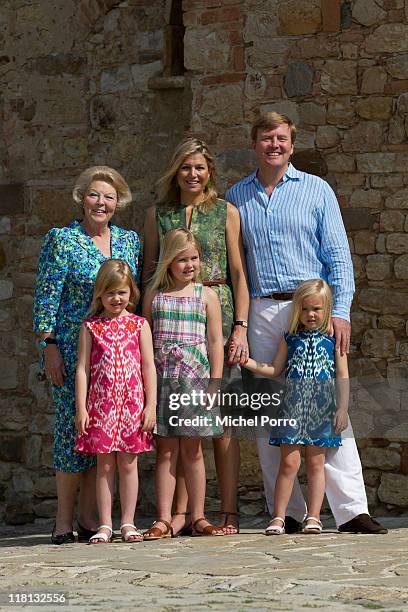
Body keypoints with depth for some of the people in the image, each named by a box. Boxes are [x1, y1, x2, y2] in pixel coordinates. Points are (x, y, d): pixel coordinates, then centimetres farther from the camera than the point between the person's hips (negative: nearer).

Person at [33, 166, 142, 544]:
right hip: (73, 350, -4)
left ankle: (89, 518, 8)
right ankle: (64, 520, 1)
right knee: (72, 425, -6)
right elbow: (46, 297, -4)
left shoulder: (129, 240, 13)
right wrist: (50, 346, -10)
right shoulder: (61, 240, -1)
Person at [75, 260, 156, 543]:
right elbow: (82, 368, 3)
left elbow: (149, 367, 4)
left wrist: (151, 406, -3)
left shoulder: (139, 325, 5)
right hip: (101, 405, 0)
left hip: (132, 405, 0)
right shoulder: (91, 327, 5)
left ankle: (128, 523, 10)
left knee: (128, 464, 4)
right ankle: (105, 525, 7)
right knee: (105, 466, 3)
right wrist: (81, 408, -3)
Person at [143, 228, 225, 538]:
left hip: (195, 377, -1)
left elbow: (215, 342, 4)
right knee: (166, 451, 1)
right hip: (162, 378, 1)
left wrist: (214, 383, -3)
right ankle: (164, 519, 1)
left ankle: (198, 517, 10)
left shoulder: (206, 295, 5)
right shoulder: (154, 295, 8)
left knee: (192, 449, 4)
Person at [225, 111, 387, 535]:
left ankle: (351, 510, -11)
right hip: (260, 313, 2)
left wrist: (340, 310, -8)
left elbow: (337, 255, 4)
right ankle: (286, 513, 6)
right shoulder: (236, 198, 14)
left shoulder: (316, 190, 8)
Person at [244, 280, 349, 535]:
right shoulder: (290, 338, 9)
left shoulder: (333, 339, 4)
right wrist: (247, 361, 1)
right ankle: (278, 517, 1)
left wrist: (342, 408, -3)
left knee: (315, 463, 3)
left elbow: (343, 376, 3)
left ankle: (314, 517, 7)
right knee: (289, 463, -3)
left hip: (321, 408, -1)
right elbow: (274, 370, 13)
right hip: (293, 406, 1)